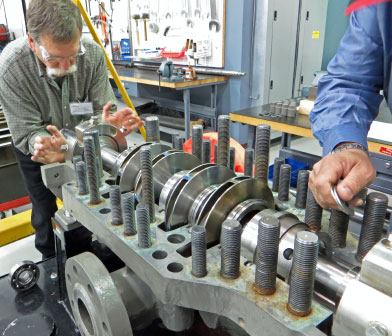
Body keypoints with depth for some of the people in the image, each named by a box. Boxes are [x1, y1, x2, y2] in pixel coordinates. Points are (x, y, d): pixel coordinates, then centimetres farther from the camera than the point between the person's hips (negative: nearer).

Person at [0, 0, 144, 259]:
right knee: (47, 214, 6)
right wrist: (54, 147, -51)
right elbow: (27, 133, -27)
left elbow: (102, 110, -23)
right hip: (37, 148, -2)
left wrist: (108, 124, -48)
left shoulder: (93, 54, -27)